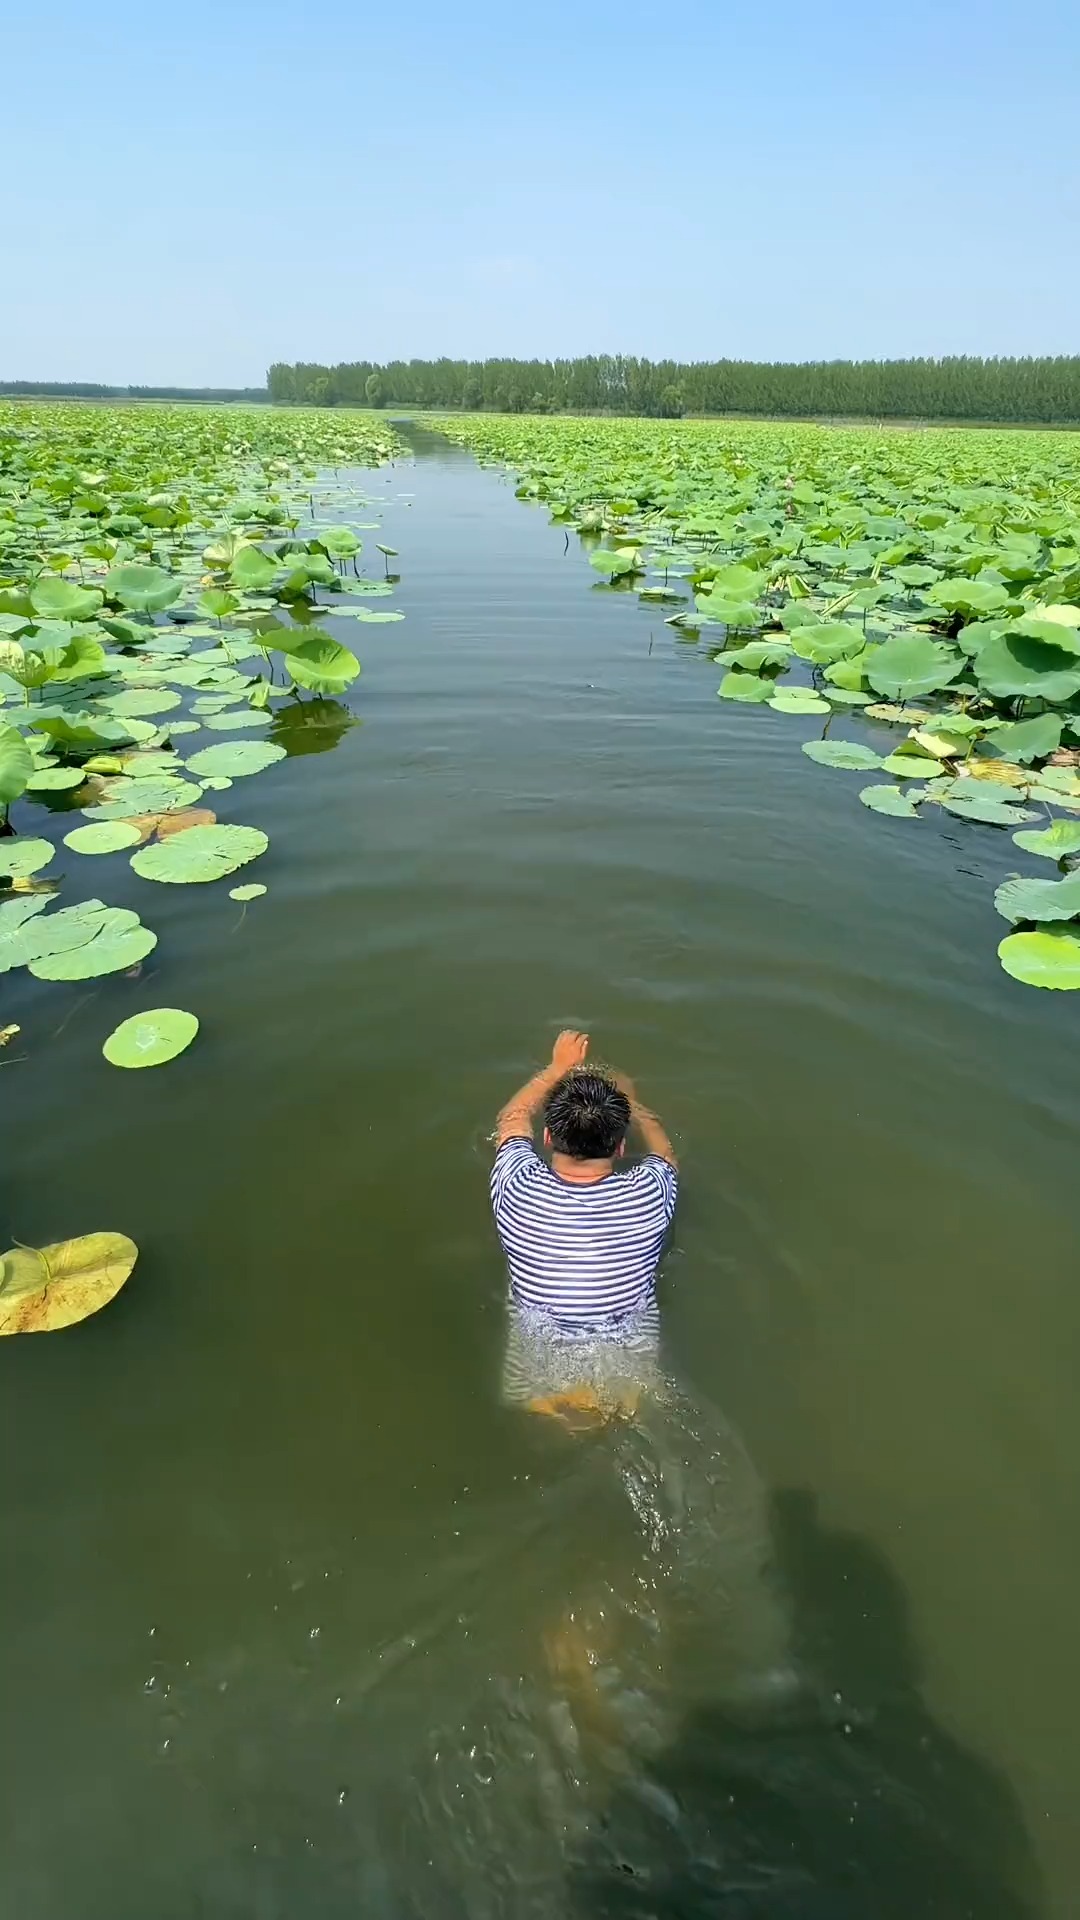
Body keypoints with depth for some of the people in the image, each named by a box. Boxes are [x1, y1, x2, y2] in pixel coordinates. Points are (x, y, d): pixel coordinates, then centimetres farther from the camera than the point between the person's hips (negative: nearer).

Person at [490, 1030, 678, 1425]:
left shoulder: (518, 1190, -22)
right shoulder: (649, 1196, -23)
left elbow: (512, 1118, 2)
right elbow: (663, 1149, 4)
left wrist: (559, 1067, 16)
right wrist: (630, 1100, 21)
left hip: (535, 1382, 0)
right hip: (630, 1382, 1)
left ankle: (556, 1423, 4)